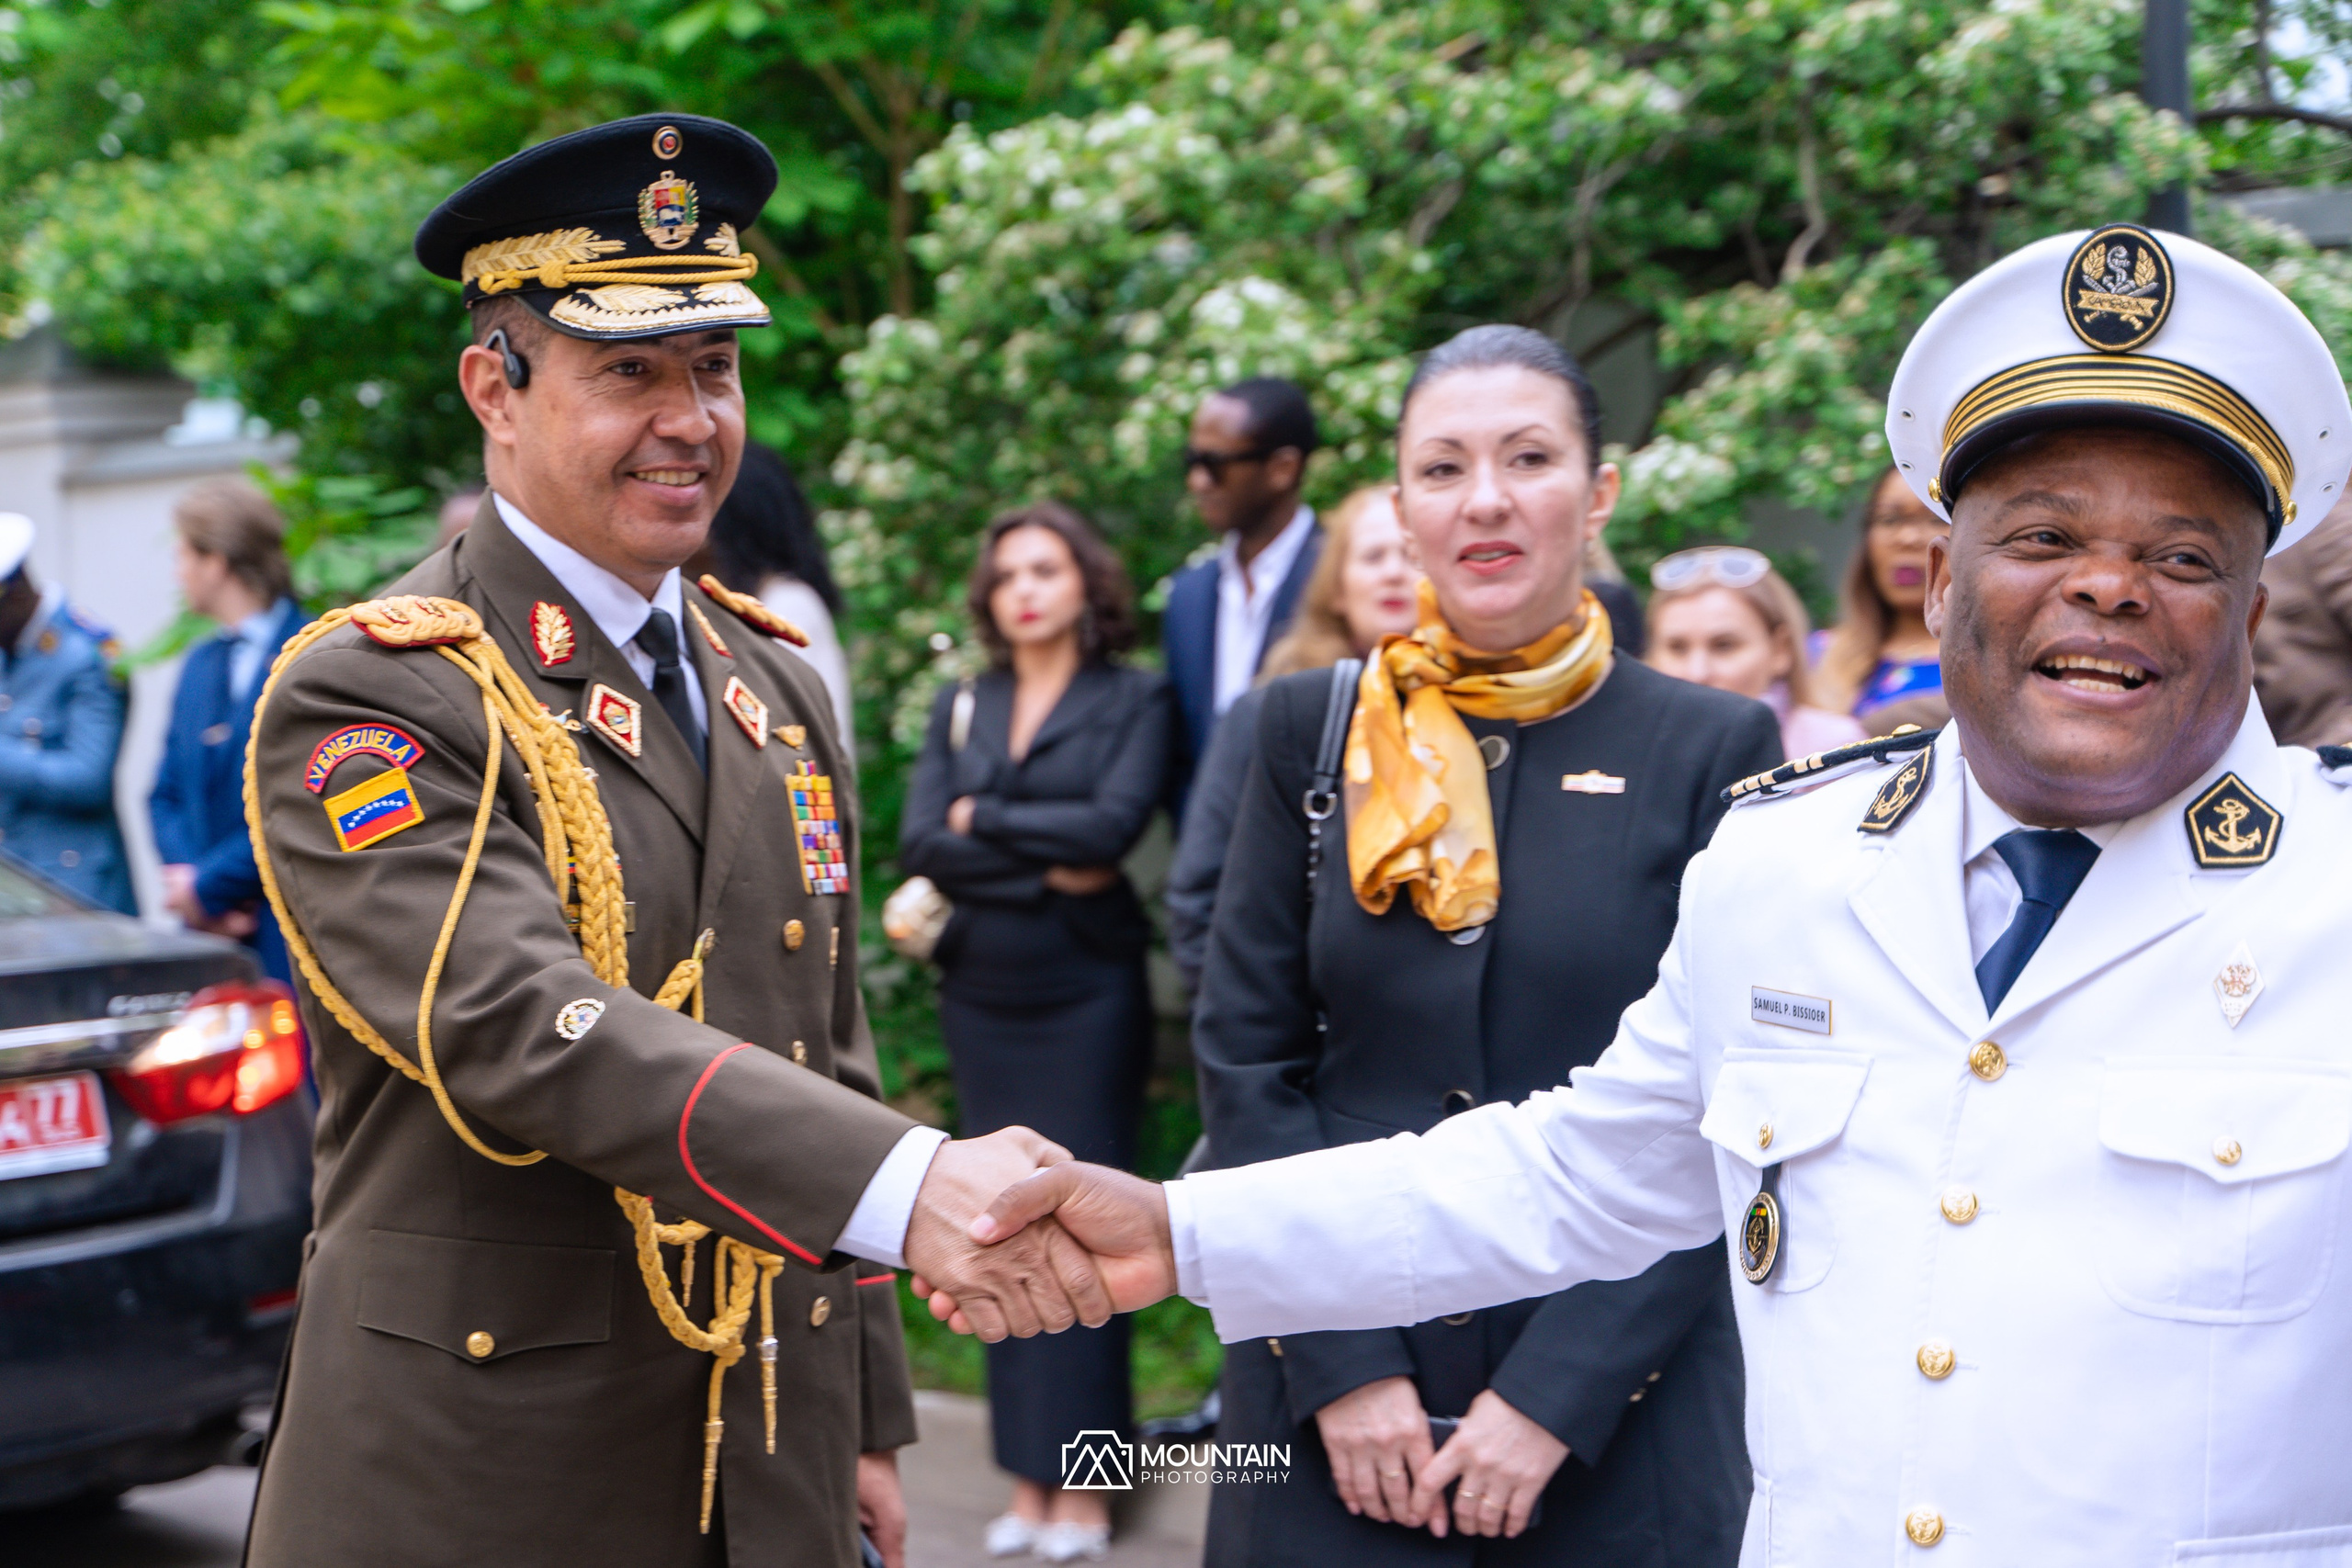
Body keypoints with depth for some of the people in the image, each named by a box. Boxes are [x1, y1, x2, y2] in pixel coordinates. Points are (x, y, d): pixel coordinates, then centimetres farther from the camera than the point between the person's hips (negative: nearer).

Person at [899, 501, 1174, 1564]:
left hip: (1085, 995, -4)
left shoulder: (1134, 701, 0)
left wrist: (985, 818, -6)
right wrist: (1044, 870, -12)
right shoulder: (960, 707, 11)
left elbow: (1113, 822, -17)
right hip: (981, 992, 4)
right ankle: (1026, 1478, 13)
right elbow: (919, 845, -3)